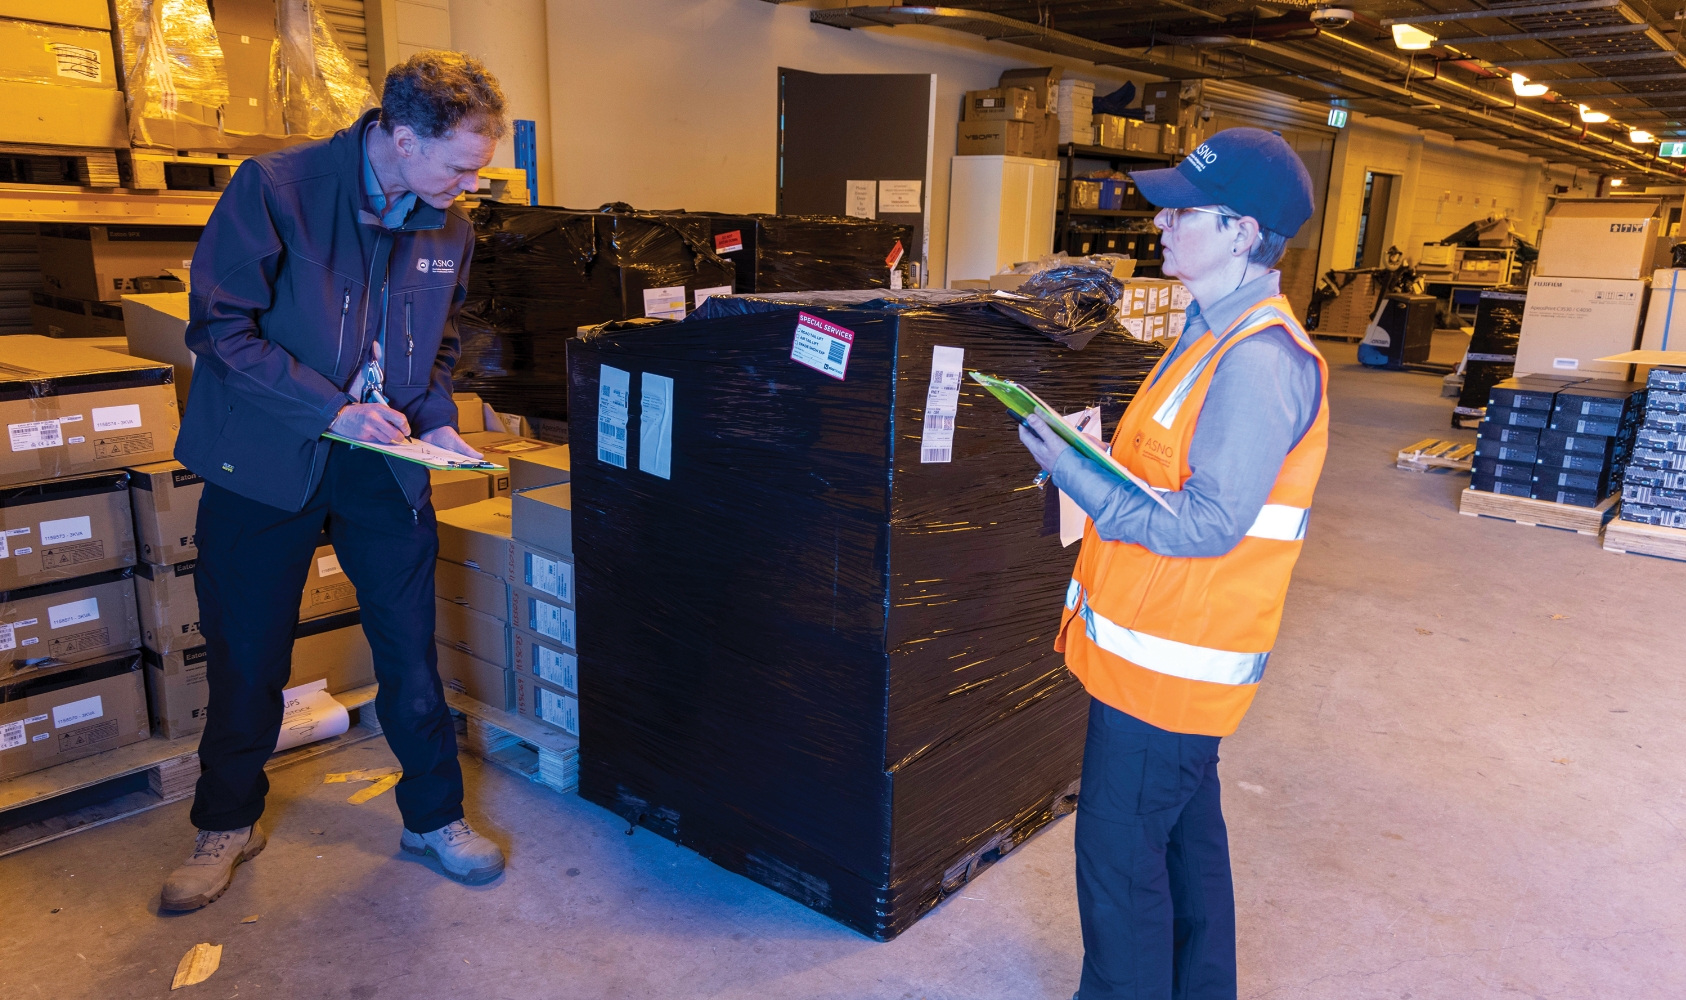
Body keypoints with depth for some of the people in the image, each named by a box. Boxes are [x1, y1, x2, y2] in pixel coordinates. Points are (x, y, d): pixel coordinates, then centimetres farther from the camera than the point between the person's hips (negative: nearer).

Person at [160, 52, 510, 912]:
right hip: (267, 462, -3)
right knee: (246, 657, 11)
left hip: (384, 467, 3)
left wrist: (435, 419, -2)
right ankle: (227, 823, 34)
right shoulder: (275, 188, -15)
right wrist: (333, 410, -22)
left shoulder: (448, 226, 1)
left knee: (412, 652, 6)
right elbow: (219, 327, -15)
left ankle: (434, 816, 25)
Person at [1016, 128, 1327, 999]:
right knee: (1184, 831, 24)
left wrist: (1073, 471, -22)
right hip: (1174, 655, 10)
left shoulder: (1258, 363, -23)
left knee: (1118, 856, 3)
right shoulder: (1220, 336, 11)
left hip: (1166, 661, -10)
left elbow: (1206, 525, -25)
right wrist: (1091, 454, 7)